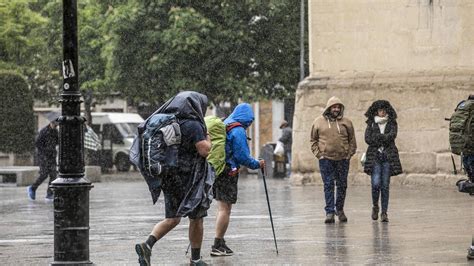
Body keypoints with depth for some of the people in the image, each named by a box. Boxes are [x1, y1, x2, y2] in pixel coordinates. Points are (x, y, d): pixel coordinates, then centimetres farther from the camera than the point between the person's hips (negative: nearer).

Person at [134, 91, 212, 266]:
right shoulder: (193, 124, -15)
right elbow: (204, 150, -19)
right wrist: (208, 138, -1)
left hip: (169, 177, 6)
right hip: (189, 178, -6)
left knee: (172, 219, 11)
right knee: (196, 218, 9)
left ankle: (147, 245, -12)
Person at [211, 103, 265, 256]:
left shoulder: (224, 126, 15)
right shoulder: (238, 130, -11)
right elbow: (241, 155, -15)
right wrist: (257, 164, -1)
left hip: (216, 169, 9)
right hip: (228, 171, -9)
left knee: (222, 207, 15)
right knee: (225, 208, -6)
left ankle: (220, 243, 17)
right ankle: (218, 246, -7)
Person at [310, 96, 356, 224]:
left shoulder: (346, 122, 4)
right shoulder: (318, 122, 3)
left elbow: (352, 141, 9)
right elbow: (313, 140, 9)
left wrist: (349, 154, -1)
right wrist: (318, 154, -1)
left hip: (343, 159, 1)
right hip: (326, 159, -1)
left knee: (342, 185, 8)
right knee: (328, 185, -4)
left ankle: (340, 209, 23)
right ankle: (330, 212, -3)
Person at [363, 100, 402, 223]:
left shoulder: (392, 124, 11)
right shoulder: (371, 124, 10)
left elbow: (392, 135, -8)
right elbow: (368, 139, -3)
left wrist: (377, 137, -9)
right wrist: (385, 139, -6)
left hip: (388, 157, 1)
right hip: (374, 156, -1)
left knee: (385, 185, -2)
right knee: (376, 184, -13)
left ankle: (384, 212, 3)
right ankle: (375, 206, 12)